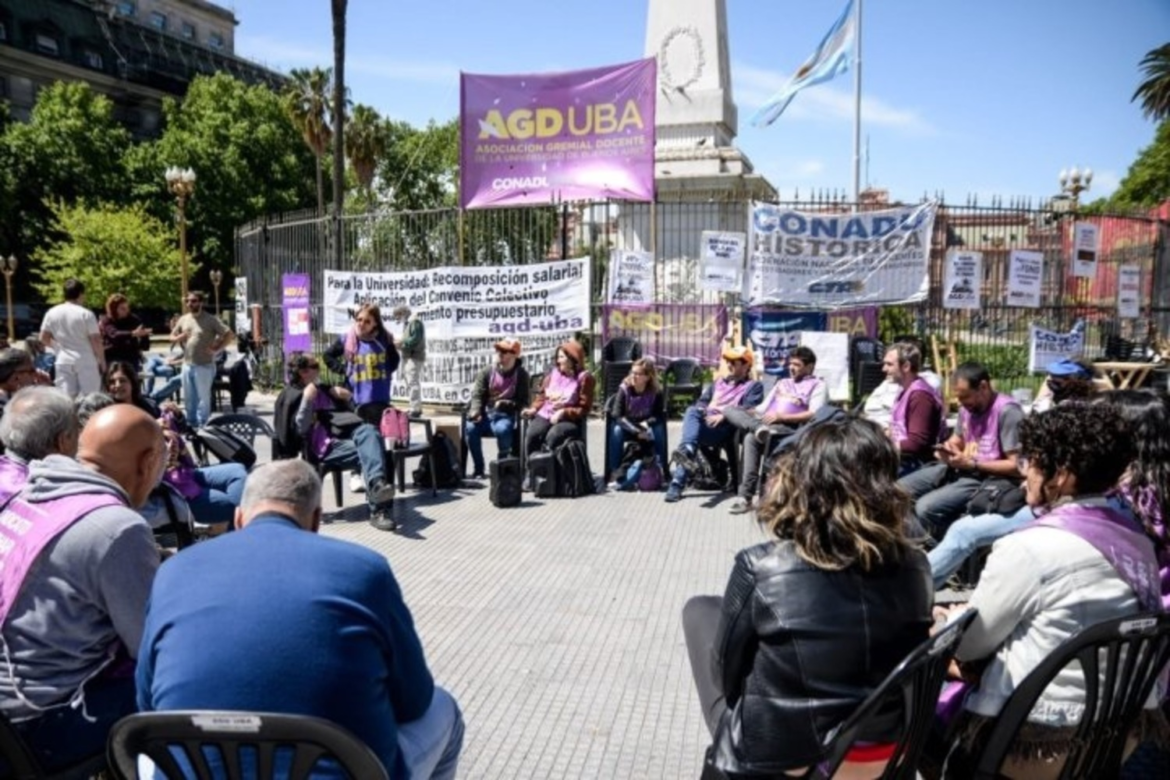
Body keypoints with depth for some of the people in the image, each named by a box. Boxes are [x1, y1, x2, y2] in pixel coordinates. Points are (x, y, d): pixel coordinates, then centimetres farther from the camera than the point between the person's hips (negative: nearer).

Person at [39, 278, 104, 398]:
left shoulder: (52, 313, 3)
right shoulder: (86, 314, -9)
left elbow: (43, 338, 7)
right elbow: (96, 340, -10)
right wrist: (102, 361, 1)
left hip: (63, 361, 4)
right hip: (85, 361, -4)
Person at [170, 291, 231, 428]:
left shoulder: (211, 319, -5)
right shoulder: (183, 319, 11)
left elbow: (228, 333, -7)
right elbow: (172, 337, 18)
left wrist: (216, 348, -12)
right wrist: (179, 338, -5)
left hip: (204, 365, -6)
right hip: (187, 364, 6)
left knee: (203, 397, -1)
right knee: (189, 397, 13)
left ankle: (202, 425, 6)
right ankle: (191, 423, 24)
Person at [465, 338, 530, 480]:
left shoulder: (521, 374, 0)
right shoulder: (487, 372, 7)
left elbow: (523, 402, -2)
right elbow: (477, 395, 3)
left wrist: (506, 404, -20)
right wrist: (475, 411, -18)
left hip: (507, 415, -3)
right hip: (487, 414, 3)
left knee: (502, 429, -38)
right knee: (470, 428, -28)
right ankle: (479, 469, -11)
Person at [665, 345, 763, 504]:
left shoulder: (754, 386, 13)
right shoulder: (719, 382, 34)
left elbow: (748, 410, -4)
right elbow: (702, 401, 25)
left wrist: (723, 416, -18)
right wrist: (701, 411, 1)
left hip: (727, 427, -5)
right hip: (705, 422, 5)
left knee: (694, 430, -33)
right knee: (692, 410, -29)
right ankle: (688, 451, -51)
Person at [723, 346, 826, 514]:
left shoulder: (818, 385, 11)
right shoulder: (782, 382, 32)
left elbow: (814, 414, -6)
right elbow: (763, 408, 25)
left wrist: (782, 417, -15)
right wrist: (747, 412, 4)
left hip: (791, 429, -7)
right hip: (766, 423, 7)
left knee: (752, 438, -35)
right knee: (731, 409, -14)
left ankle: (745, 497, -34)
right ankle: (759, 429, -43)